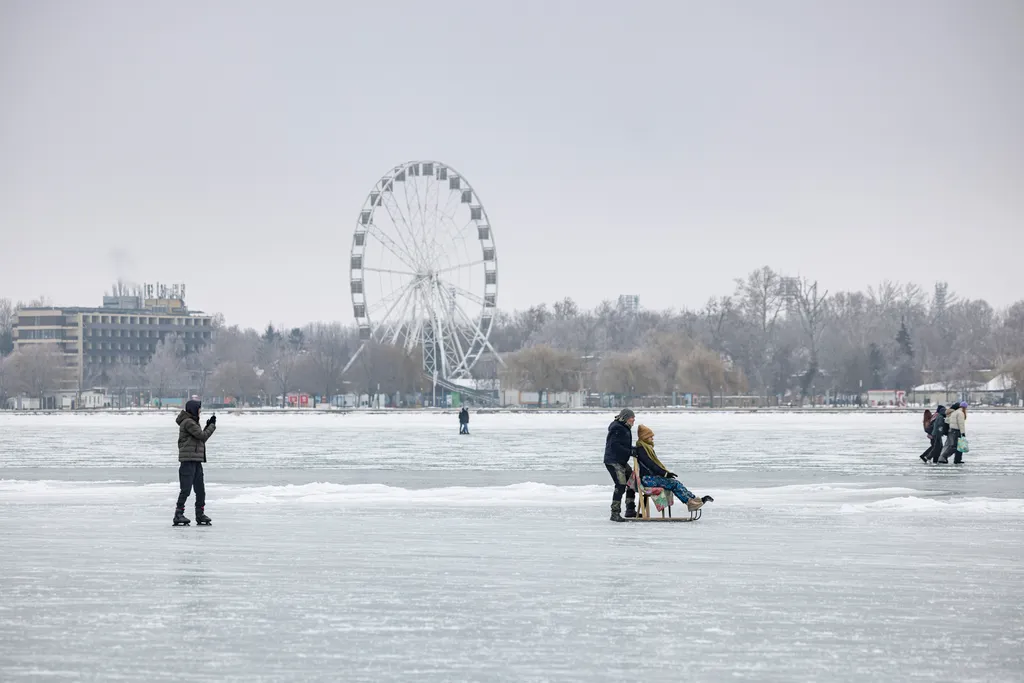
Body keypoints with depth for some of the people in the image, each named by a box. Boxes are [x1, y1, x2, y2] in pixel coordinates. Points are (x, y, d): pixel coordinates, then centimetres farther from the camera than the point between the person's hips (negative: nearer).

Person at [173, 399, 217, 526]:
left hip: (197, 461, 10)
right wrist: (212, 426, 1)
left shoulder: (193, 422, 20)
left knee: (200, 489, 9)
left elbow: (201, 439, 23)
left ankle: (200, 514, 15)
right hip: (188, 460, -10)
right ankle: (178, 515, -9)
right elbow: (202, 436, -13)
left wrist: (208, 426, 14)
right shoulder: (188, 422, -10)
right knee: (186, 489, -11)